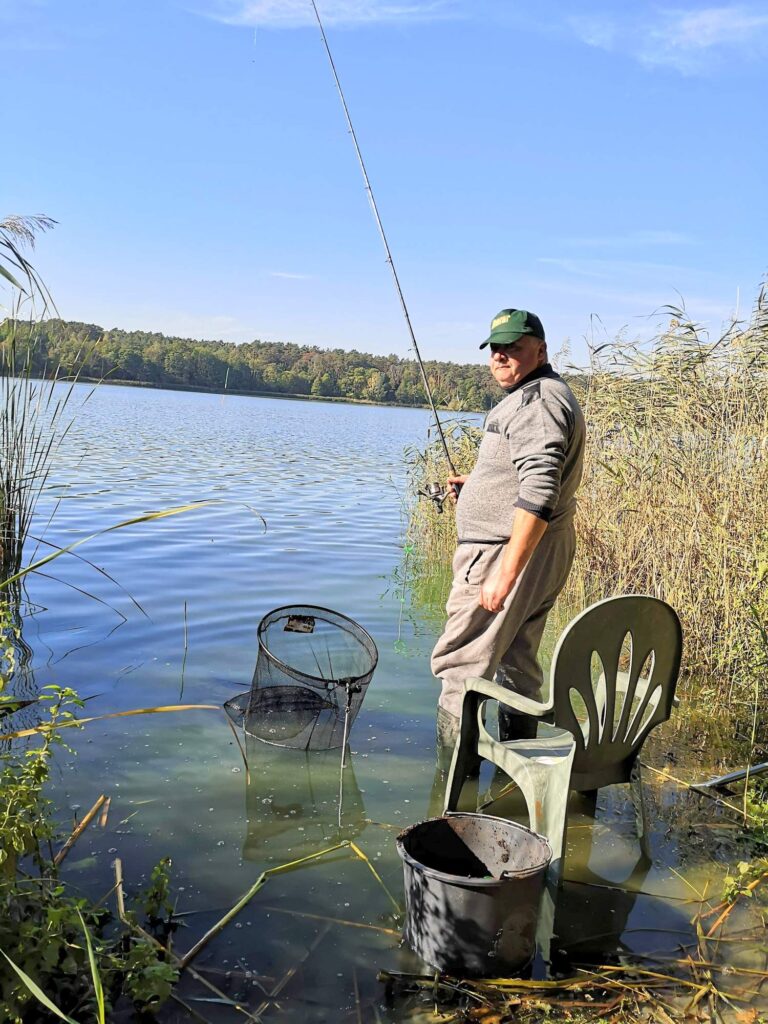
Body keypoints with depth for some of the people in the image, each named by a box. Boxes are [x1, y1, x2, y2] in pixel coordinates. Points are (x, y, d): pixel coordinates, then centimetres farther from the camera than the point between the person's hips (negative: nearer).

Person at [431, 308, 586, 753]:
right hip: (545, 553, 11)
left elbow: (539, 493, -27)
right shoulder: (549, 395, 19)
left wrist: (506, 571, -30)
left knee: (461, 663, -7)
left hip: (509, 550, -11)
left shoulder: (536, 400, -16)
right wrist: (479, 483, 27)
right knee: (519, 665, 17)